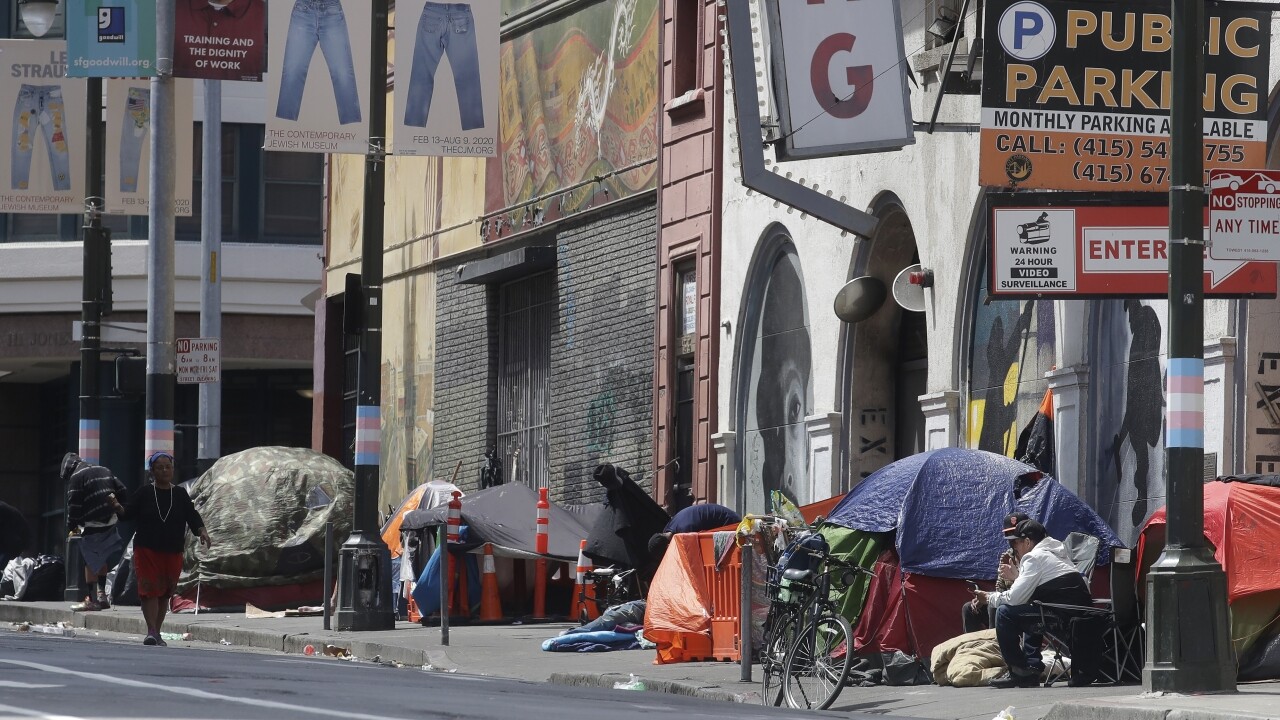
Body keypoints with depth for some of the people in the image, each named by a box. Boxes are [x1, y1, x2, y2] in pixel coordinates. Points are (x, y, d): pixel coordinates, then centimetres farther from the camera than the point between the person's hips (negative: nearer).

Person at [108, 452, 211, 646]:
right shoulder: (144, 494, 1)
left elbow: (192, 516, 3)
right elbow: (129, 513, -1)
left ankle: (157, 632, 17)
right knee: (149, 589, -12)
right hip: (147, 550, -3)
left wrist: (202, 531, -14)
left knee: (165, 593, 7)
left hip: (173, 552, 3)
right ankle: (151, 632, -16)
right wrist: (118, 508, -22)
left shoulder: (180, 495, 7)